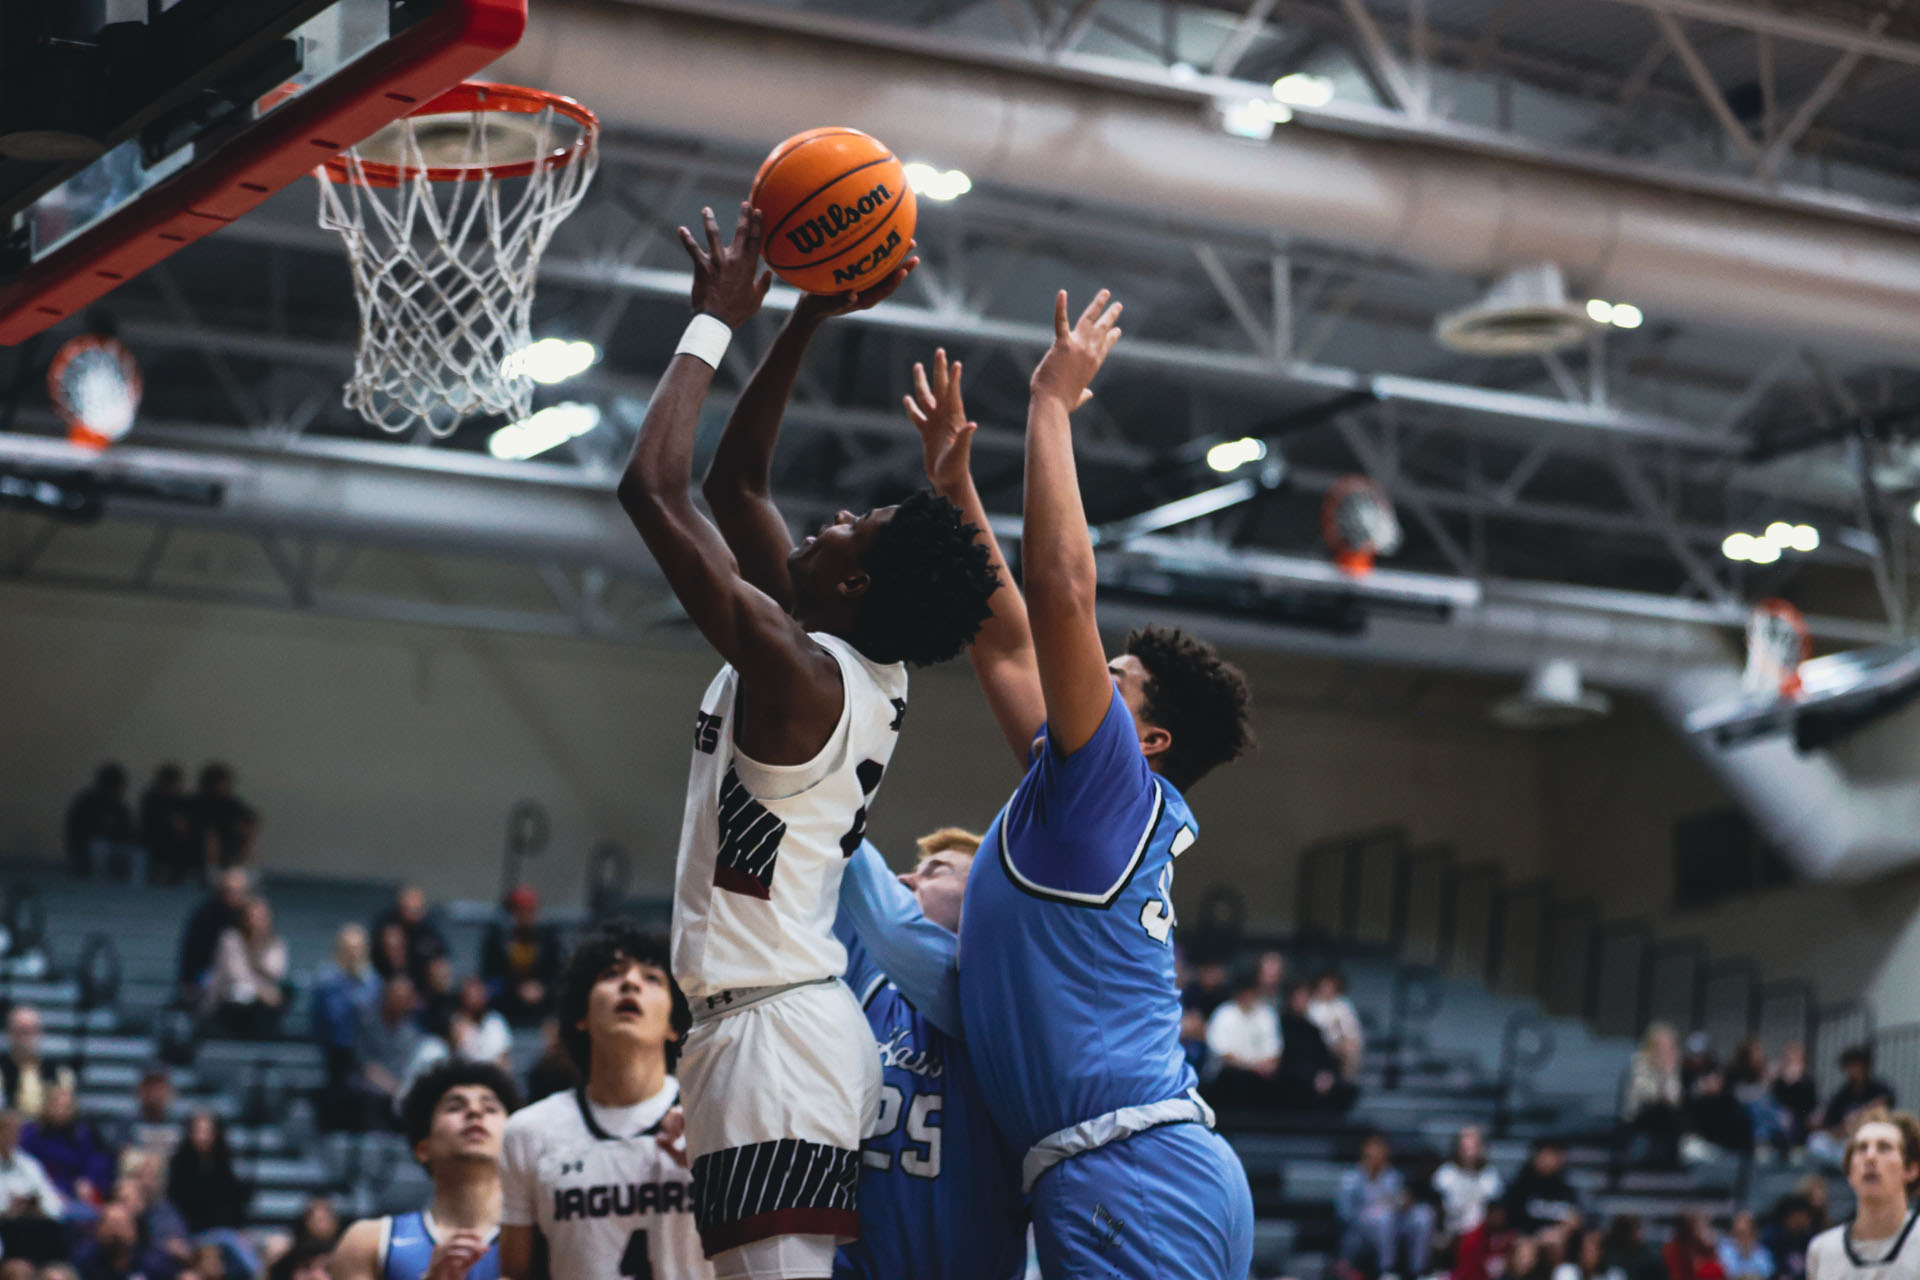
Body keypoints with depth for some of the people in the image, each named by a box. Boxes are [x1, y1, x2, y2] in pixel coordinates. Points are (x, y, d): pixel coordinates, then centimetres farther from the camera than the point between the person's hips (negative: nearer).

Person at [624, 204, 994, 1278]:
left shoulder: (793, 666, -14)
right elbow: (736, 480, 22)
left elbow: (653, 488, -15)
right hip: (813, 1019, 10)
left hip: (769, 1028, -10)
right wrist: (804, 321, 18)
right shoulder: (871, 674, 12)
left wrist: (717, 322, -5)